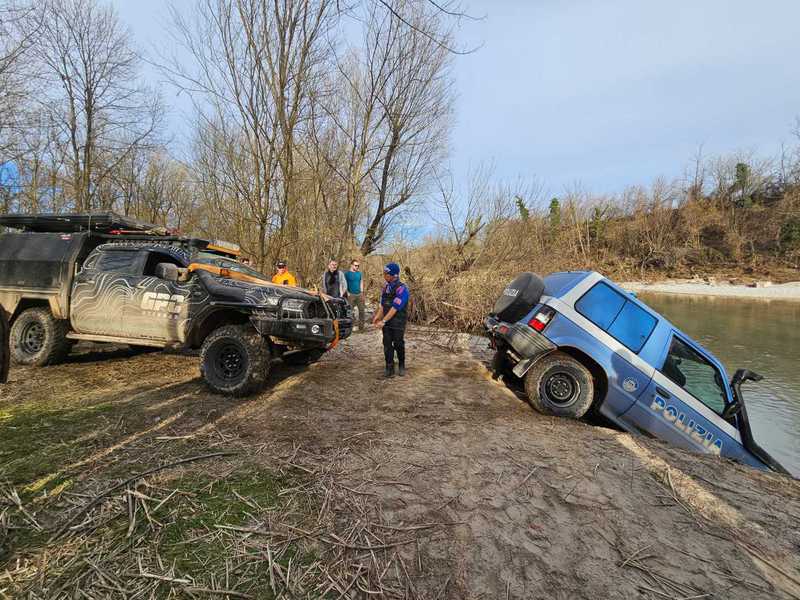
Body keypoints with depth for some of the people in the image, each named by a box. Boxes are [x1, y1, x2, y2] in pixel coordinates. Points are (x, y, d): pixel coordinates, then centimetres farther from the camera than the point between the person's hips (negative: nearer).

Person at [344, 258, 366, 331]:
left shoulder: (359, 273, 11)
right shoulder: (347, 273, -1)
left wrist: (362, 293, 8)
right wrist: (348, 293, -9)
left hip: (359, 294, 4)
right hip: (351, 295, -4)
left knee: (361, 310, 2)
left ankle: (361, 327, 8)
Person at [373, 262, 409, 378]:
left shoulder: (402, 289, -18)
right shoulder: (385, 286, 7)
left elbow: (395, 308, -22)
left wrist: (383, 321, -22)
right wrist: (377, 316, -2)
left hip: (398, 323, -6)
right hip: (386, 322, 6)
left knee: (398, 344, 7)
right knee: (387, 345, 4)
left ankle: (401, 365, 29)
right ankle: (389, 368, 12)